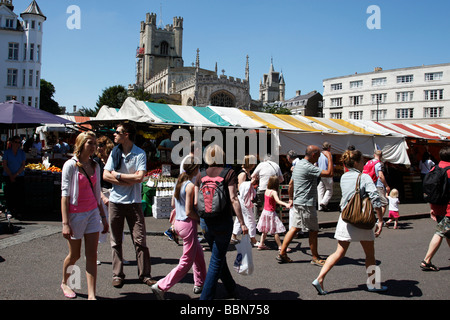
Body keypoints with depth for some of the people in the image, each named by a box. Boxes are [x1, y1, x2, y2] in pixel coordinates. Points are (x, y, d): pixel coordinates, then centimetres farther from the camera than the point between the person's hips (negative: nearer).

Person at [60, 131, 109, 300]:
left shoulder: (95, 166, 7)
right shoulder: (70, 165, -10)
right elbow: (65, 194, -12)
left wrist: (103, 217, 14)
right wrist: (65, 223, -17)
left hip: (93, 213, 4)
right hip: (76, 214, -4)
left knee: (92, 256, 0)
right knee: (74, 255, 11)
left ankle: (91, 295, 4)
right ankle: (64, 283, 39)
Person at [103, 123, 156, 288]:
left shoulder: (140, 154, -4)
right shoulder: (114, 152, 8)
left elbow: (139, 177, -16)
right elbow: (106, 175, 0)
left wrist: (118, 175, -8)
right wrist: (128, 180, -11)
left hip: (134, 202, -3)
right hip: (115, 201, 4)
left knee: (140, 239, -2)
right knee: (116, 241, 8)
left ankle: (144, 274, 9)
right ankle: (117, 275, 19)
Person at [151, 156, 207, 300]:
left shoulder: (179, 182, 6)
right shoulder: (190, 186, -19)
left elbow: (173, 204, 16)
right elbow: (189, 212, -21)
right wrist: (200, 219, -6)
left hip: (178, 222, 9)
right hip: (188, 224, -9)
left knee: (198, 253, 23)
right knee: (186, 262, 1)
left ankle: (200, 284, 34)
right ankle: (161, 286, 1)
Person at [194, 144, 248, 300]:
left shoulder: (201, 175, 2)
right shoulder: (229, 173, -9)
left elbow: (196, 202, 0)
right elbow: (233, 199, -16)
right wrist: (242, 223, -12)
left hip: (206, 222, 5)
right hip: (223, 222, -4)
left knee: (219, 257, 22)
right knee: (216, 261, 5)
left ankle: (231, 288, 40)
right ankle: (206, 296, 5)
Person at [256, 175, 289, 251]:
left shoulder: (266, 190, 3)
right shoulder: (274, 192, -19)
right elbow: (277, 201, -36)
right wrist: (286, 204, -49)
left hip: (265, 211, 8)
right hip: (271, 213, -8)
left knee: (265, 230, 17)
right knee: (275, 231, -3)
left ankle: (261, 244, 20)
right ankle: (280, 246, 0)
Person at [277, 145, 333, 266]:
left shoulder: (299, 164, 12)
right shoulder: (308, 167, -19)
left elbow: (291, 183, 20)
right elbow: (329, 173, -24)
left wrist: (291, 199, 29)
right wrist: (329, 157, -13)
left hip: (298, 202, 10)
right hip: (306, 204, -10)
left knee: (295, 227, 13)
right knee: (313, 230, 4)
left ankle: (282, 253, 14)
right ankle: (315, 258, 17)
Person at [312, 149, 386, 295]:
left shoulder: (343, 177, 8)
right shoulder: (365, 177, -9)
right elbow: (375, 198, -19)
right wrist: (380, 220, -18)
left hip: (345, 219, 5)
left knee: (339, 253, 10)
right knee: (370, 253, 15)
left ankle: (319, 279, 0)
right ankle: (373, 284, 28)